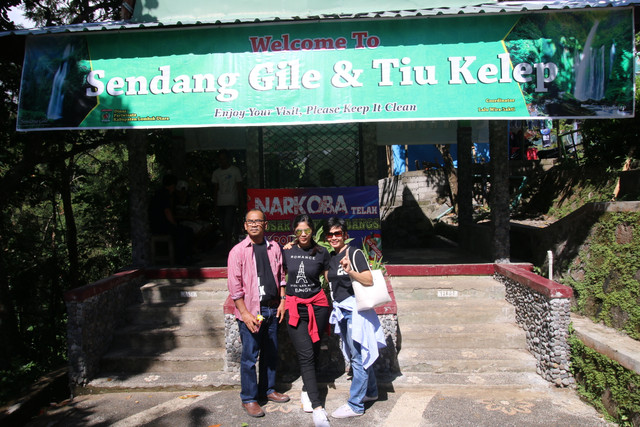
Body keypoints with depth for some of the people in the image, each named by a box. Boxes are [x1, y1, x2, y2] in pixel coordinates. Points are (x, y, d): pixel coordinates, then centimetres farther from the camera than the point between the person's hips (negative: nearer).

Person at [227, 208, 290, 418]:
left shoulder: (274, 248, 7)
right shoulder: (238, 251, -7)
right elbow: (234, 286, -10)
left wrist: (282, 301, 5)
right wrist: (245, 314, -14)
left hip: (272, 308, 5)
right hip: (251, 310, -5)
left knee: (271, 352, 15)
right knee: (249, 356, 2)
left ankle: (268, 389, 33)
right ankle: (248, 398, 17)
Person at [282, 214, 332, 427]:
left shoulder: (321, 253, 1)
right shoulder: (286, 251, 3)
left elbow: (329, 279, 8)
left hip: (317, 306, 1)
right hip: (294, 307, 0)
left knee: (313, 352, 8)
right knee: (306, 355, -7)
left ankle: (306, 390, 31)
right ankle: (317, 407, -5)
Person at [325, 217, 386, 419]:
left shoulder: (354, 253, -11)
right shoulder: (331, 258, 12)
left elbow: (369, 280, -19)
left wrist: (350, 271, -34)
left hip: (356, 309, -9)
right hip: (342, 311, 9)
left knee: (358, 356, -2)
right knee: (358, 354, 18)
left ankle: (355, 405, 5)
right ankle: (370, 391, 34)